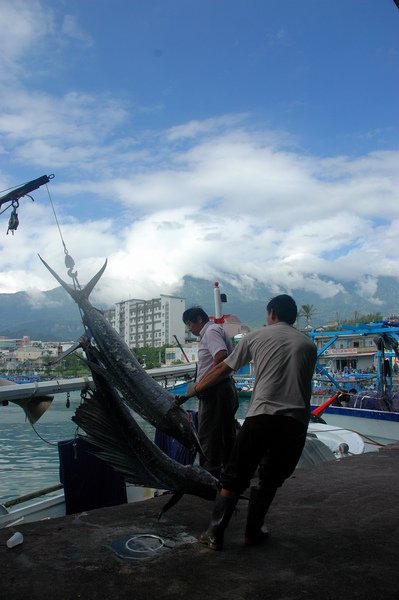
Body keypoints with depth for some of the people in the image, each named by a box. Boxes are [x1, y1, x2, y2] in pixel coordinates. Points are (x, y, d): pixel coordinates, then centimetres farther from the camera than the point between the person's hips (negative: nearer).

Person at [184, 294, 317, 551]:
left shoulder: (256, 337, 8)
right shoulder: (308, 344, 13)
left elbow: (222, 370, 13)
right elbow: (305, 385, 18)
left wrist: (195, 389, 26)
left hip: (261, 416, -2)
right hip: (296, 421, 2)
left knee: (235, 477, 9)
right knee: (270, 479, 18)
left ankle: (215, 534, 11)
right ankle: (253, 532, 24)